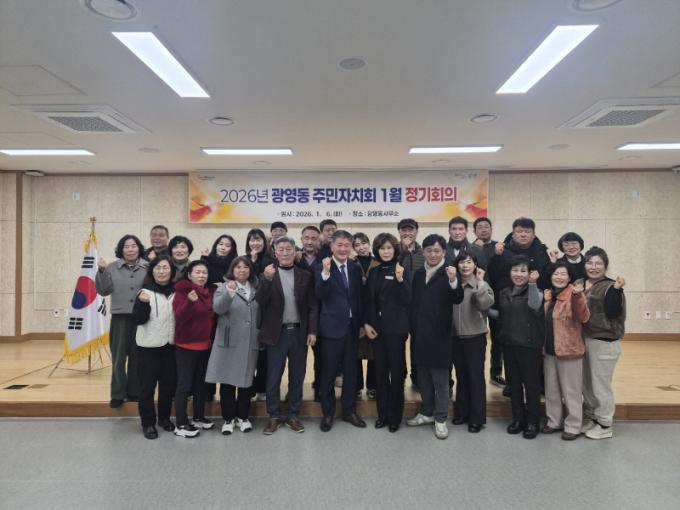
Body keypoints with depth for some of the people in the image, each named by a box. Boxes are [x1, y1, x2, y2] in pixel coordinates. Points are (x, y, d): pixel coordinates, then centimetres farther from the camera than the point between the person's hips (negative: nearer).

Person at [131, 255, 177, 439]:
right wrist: (143, 303, -28)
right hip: (148, 346, -3)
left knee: (169, 383, 12)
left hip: (170, 345, 3)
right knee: (147, 385, 4)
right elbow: (137, 320, -11)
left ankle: (164, 417, 30)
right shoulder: (145, 292, -7)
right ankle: (148, 422, 18)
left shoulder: (177, 292, 2)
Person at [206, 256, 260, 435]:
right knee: (227, 381, 2)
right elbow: (217, 308, -19)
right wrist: (229, 294, -36)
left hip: (250, 343, 3)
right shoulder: (224, 287, -1)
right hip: (229, 342, -3)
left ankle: (243, 417, 24)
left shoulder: (256, 289, 10)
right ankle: (228, 419, 16)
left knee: (246, 380, 9)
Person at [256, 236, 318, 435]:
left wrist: (312, 331, -5)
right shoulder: (268, 274, 1)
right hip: (277, 333, -1)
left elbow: (313, 306, 3)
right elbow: (260, 301, -10)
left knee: (297, 377, 10)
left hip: (299, 332, 1)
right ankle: (274, 416, 21)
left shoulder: (306, 275, 5)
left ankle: (293, 415, 24)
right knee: (273, 378, 6)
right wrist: (267, 279, -23)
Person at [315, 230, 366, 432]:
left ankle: (349, 411, 28)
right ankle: (328, 413, 21)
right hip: (332, 327, -4)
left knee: (351, 371, 13)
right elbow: (320, 294, -21)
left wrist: (361, 323, 10)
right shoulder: (322, 268, -7)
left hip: (351, 326, 4)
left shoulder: (355, 268, 7)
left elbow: (359, 297, 11)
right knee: (328, 372, 5)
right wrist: (326, 272, -35)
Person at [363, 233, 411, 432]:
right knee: (380, 371, 11)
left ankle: (395, 416, 17)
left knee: (396, 371, 5)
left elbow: (407, 300, -12)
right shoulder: (373, 272, 7)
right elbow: (368, 300, 9)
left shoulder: (401, 271, -6)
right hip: (376, 327, 4)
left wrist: (400, 280, -25)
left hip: (395, 328, -4)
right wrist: (366, 323, 0)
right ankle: (382, 413, 24)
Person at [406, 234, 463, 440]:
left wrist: (454, 282, -42)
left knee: (440, 378, 4)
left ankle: (440, 418, 17)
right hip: (420, 334, 6)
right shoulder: (418, 274, 9)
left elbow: (457, 299, -24)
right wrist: (412, 328, 12)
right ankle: (427, 412, 31)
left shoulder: (448, 274, -8)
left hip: (439, 334, -5)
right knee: (423, 377, 16)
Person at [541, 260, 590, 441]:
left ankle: (572, 426, 17)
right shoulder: (546, 295, 8)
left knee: (571, 390, 5)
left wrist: (577, 296, -38)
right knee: (551, 389, 15)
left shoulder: (574, 295, -10)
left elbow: (583, 318, -25)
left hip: (569, 350, -6)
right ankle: (554, 421, 29)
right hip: (549, 350, 6)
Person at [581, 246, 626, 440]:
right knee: (586, 383, 16)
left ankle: (605, 425, 18)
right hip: (584, 340, 7)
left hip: (604, 343, -7)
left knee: (600, 384, 3)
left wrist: (616, 290, -32)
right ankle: (593, 418, 31)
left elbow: (613, 312, -22)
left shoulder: (610, 286, -11)